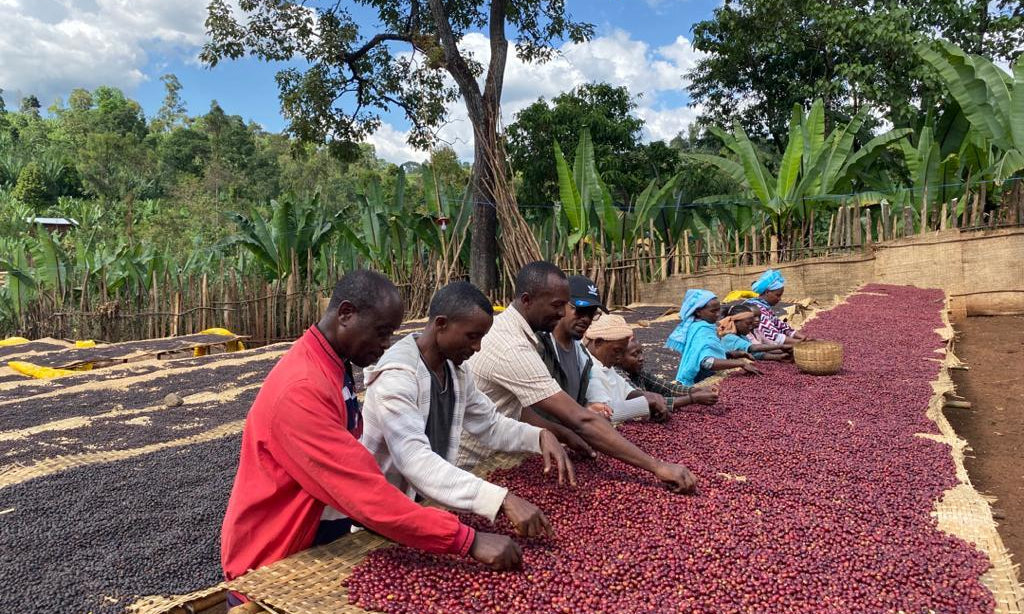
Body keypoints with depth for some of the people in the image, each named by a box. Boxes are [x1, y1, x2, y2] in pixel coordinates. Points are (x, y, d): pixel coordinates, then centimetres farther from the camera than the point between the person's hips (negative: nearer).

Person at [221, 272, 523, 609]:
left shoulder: (334, 367, 1)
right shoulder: (300, 390, -30)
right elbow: (365, 492, -33)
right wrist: (469, 540, -32)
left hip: (304, 542, 8)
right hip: (268, 566, -8)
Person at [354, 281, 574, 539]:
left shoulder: (456, 370, 1)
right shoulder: (396, 374, -23)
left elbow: (491, 424, 10)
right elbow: (416, 461, -34)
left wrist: (540, 436, -8)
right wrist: (503, 499, -40)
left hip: (429, 504, 7)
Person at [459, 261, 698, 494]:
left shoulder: (503, 326, 2)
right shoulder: (512, 349, -28)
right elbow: (581, 419, -30)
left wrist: (562, 433, -6)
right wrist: (657, 466, -28)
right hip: (467, 469, -8)